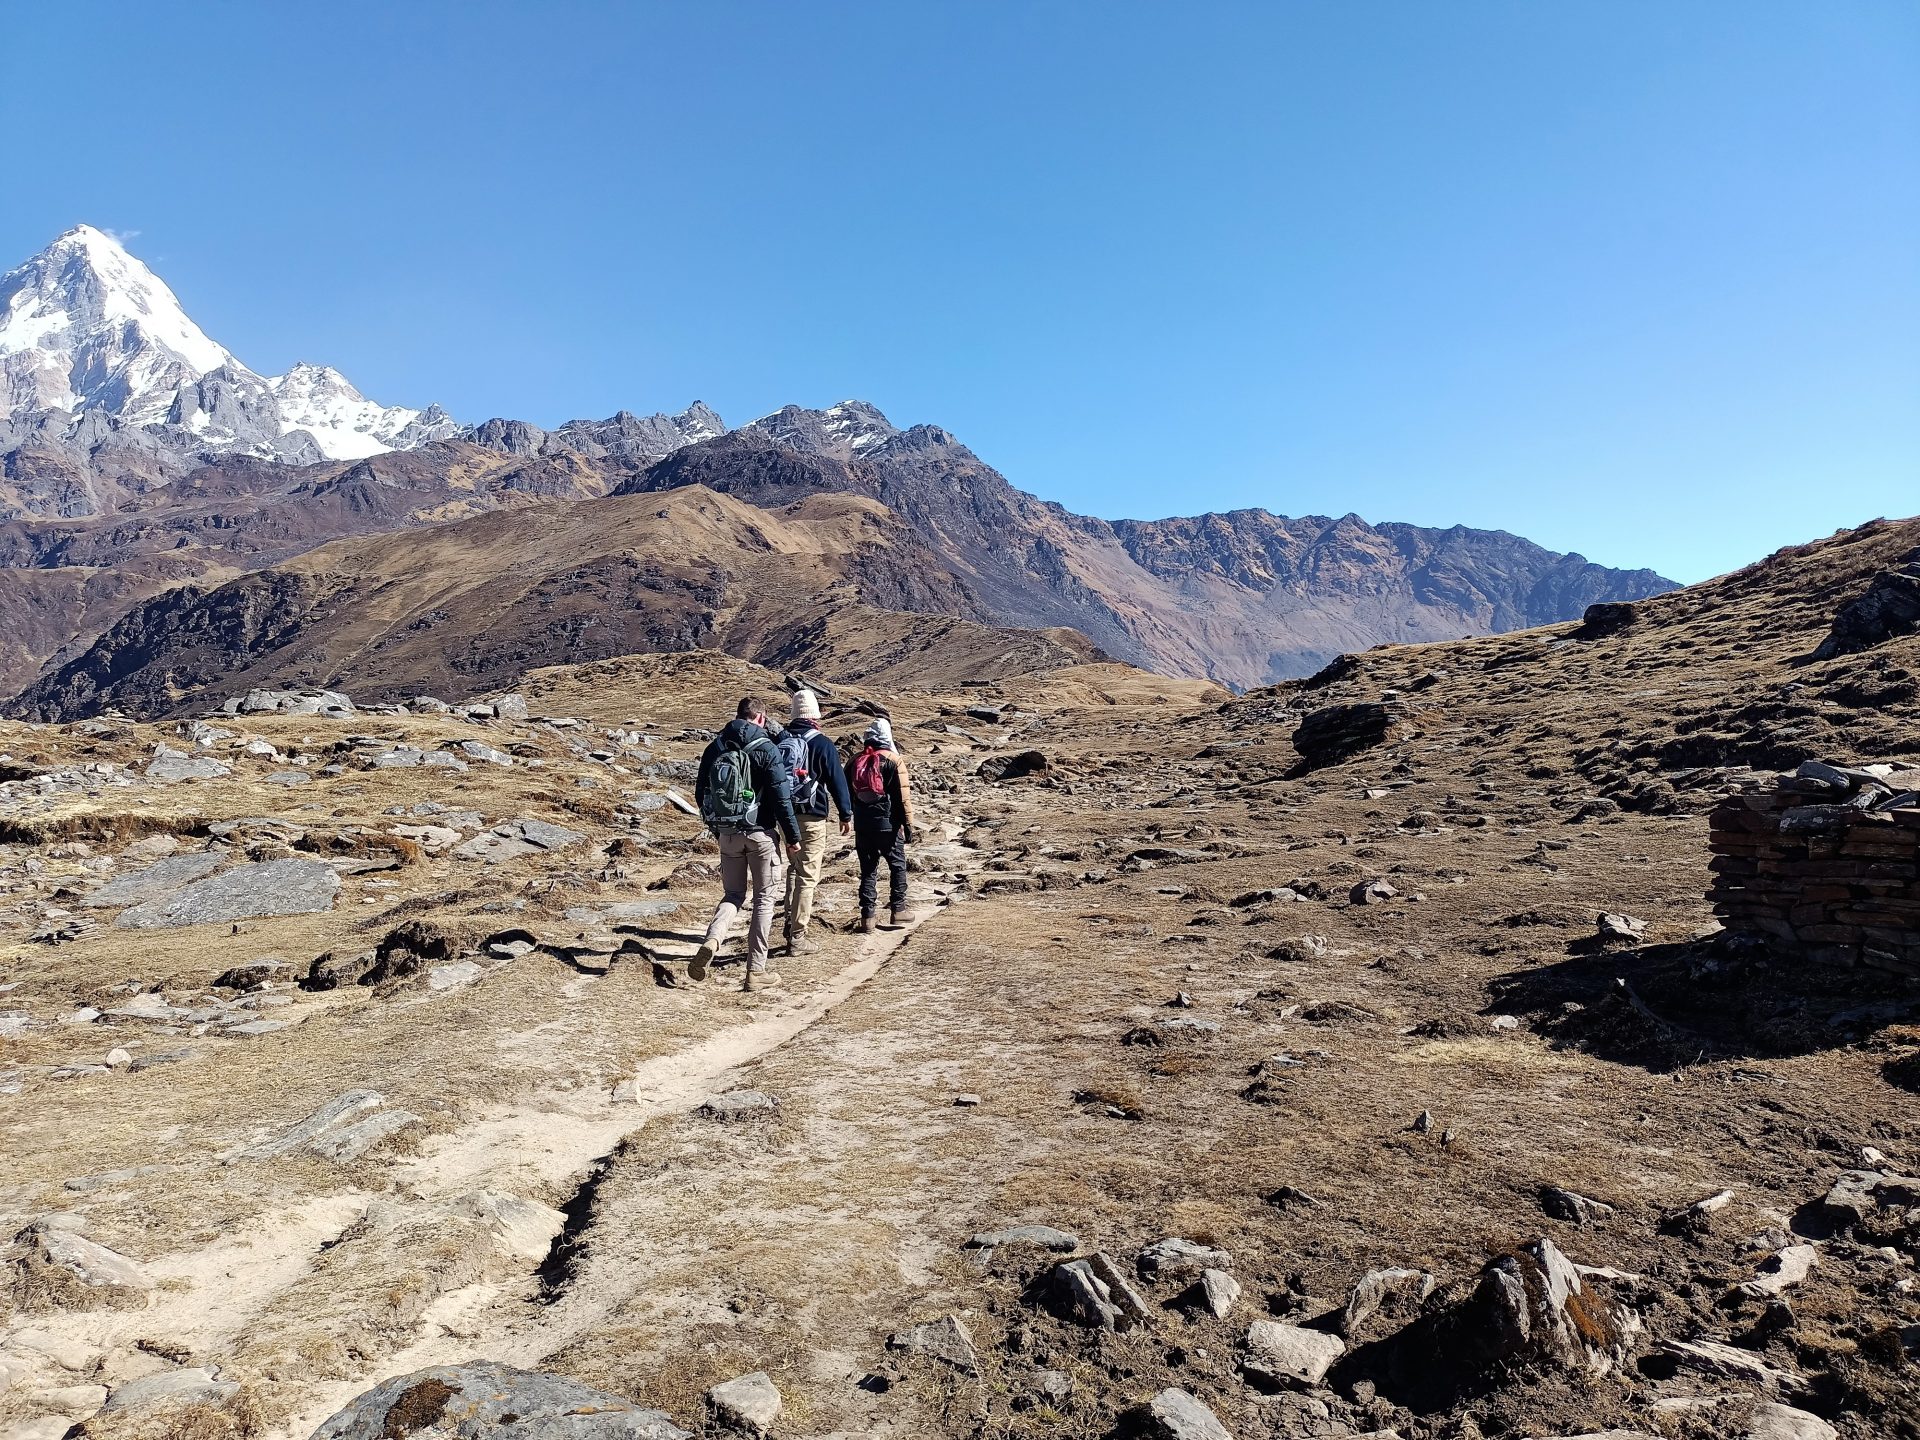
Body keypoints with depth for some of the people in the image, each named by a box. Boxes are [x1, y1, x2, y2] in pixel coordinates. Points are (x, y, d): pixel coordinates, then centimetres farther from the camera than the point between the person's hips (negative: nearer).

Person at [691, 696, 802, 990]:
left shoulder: (714, 748, 6)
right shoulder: (766, 748, -11)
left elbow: (701, 793, 10)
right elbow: (781, 796, -14)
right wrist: (793, 835, -6)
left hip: (727, 834, 4)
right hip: (761, 834, -4)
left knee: (732, 895, 16)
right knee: (764, 899, 6)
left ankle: (712, 940, -12)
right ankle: (756, 971, 8)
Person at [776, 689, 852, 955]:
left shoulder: (778, 742, 6)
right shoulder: (822, 744, -10)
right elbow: (837, 781, -8)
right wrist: (846, 815, 3)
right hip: (812, 818, -5)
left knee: (794, 868, 24)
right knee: (807, 876, 1)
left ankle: (791, 922, 19)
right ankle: (797, 937, 3)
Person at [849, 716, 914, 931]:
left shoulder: (856, 760, 6)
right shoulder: (894, 761, -9)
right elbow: (903, 797, -12)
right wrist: (908, 825, -7)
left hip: (862, 826, 4)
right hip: (888, 825, -4)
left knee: (868, 870, 9)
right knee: (897, 866, 13)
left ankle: (867, 917, 7)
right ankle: (898, 910, 16)